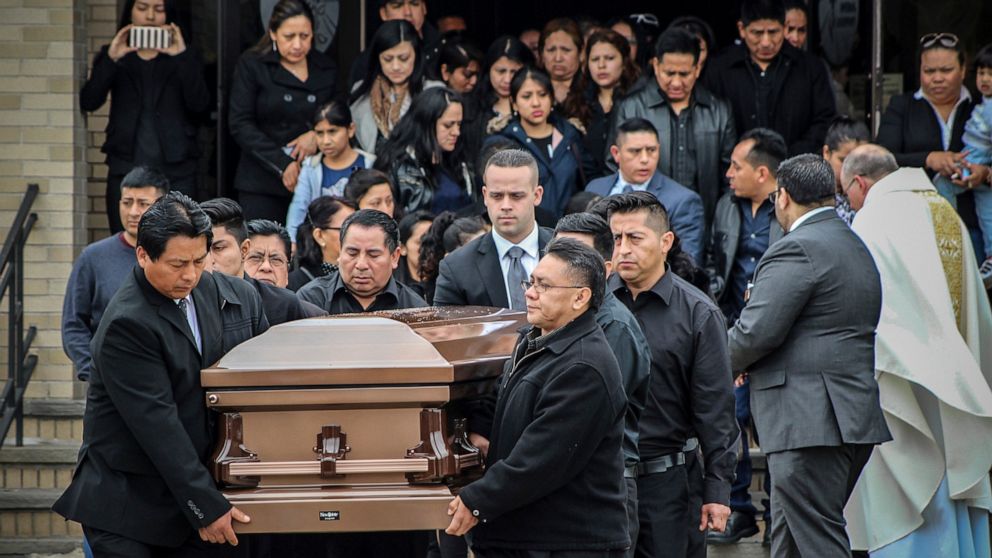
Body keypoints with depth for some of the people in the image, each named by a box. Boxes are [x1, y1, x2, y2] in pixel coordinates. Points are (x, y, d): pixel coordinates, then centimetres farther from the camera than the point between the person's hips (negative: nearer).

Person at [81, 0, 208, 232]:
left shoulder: (185, 57, 10)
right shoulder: (112, 56, 11)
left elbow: (199, 105, -7)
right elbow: (88, 102, -5)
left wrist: (182, 57, -18)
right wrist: (111, 59, -19)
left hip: (176, 171, 0)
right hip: (126, 169, 1)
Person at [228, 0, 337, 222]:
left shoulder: (326, 70, 11)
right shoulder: (252, 65, 1)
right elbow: (240, 125, -4)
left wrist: (318, 135, -5)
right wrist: (281, 164, -11)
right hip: (263, 184, -2)